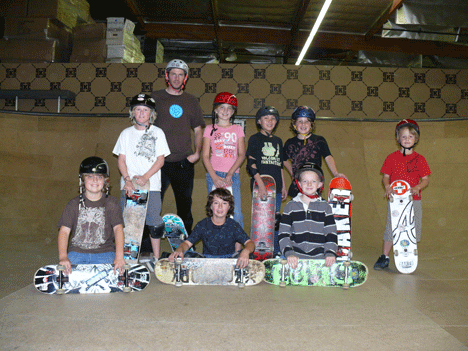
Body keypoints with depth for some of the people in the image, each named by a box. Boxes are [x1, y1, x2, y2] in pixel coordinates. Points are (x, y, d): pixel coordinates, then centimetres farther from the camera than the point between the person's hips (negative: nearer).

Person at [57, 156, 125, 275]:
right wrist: (63, 256, -19)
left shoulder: (112, 203, 4)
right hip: (77, 251, 1)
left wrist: (119, 256, -21)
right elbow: (64, 230, -2)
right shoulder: (73, 204, 6)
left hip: (104, 252, -1)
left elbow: (118, 228, -6)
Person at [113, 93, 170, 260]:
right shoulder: (126, 133, 9)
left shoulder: (157, 133, 5)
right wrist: (127, 180, -10)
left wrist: (145, 177, -12)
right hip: (128, 186, 2)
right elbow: (121, 160, 6)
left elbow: (160, 160, 0)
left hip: (151, 185, -1)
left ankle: (156, 258, 10)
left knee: (154, 223, -1)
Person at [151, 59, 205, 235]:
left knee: (185, 205, 10)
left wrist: (197, 152, 2)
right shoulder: (155, 97, 6)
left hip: (184, 163, 2)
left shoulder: (192, 101, 13)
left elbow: (198, 130, 16)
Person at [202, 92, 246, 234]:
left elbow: (242, 155, 3)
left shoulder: (238, 129, 11)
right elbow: (205, 156, 3)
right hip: (214, 175, 0)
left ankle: (238, 245, 3)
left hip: (233, 176, 1)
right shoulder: (210, 129, 9)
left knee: (236, 213, -5)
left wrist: (229, 174, -9)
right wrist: (214, 177, -10)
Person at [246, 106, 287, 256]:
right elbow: (251, 163, -9)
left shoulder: (278, 141, 17)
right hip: (260, 186, -5)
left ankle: (275, 251, 16)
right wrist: (260, 183, -18)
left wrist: (283, 186, 16)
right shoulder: (255, 139, 0)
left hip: (276, 187, 5)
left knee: (275, 218, 7)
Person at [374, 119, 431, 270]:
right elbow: (386, 176, 5)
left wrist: (417, 187, -13)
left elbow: (425, 179, 6)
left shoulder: (419, 159, 5)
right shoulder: (392, 157, 3)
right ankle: (384, 257, 13)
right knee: (391, 228, 1)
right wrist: (387, 186, -15)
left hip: (414, 200, 1)